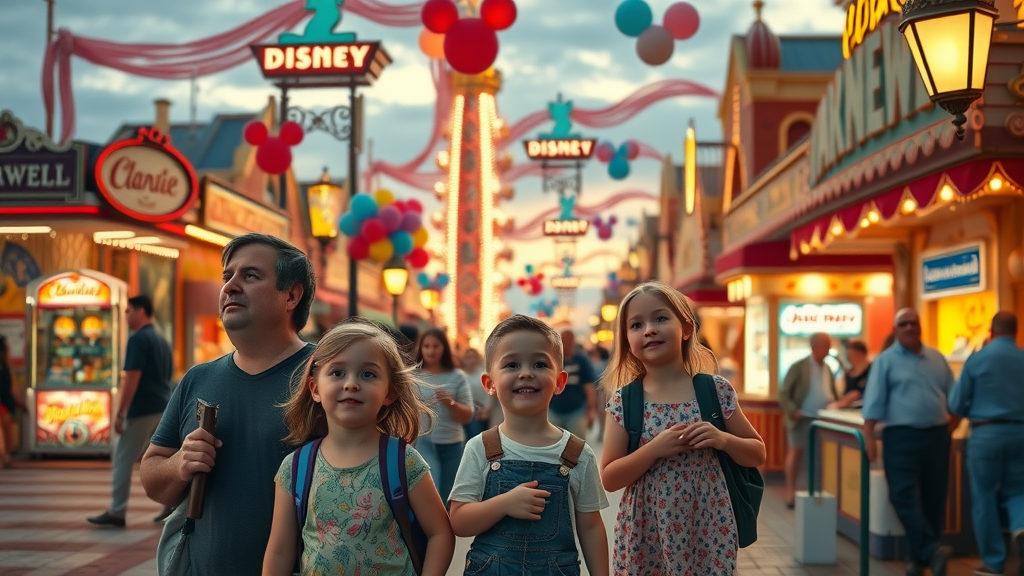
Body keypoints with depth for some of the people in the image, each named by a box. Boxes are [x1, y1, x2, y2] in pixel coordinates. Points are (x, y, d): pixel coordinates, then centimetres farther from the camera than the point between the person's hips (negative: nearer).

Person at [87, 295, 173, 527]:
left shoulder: (138, 339, -12)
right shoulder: (162, 341, 16)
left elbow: (132, 379, -19)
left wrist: (120, 414, -17)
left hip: (143, 411, -9)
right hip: (164, 408, 9)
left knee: (123, 460, -3)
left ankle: (116, 513, -2)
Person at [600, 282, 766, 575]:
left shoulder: (716, 391, -2)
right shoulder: (624, 401, -4)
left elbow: (758, 454, 6)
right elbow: (609, 479, -6)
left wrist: (723, 439, -13)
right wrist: (654, 449, -19)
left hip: (707, 530, 0)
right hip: (644, 534, 0)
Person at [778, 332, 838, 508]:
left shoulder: (828, 370, 11)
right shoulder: (799, 367, -4)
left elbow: (832, 395, 19)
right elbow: (784, 394, -6)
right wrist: (793, 411, -19)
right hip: (802, 419, -4)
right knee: (795, 452, -2)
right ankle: (790, 492, 3)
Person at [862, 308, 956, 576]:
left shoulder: (937, 359, 14)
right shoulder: (886, 360, 1)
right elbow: (874, 402, -5)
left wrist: (954, 419, 6)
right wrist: (869, 437, -13)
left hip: (937, 435, 4)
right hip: (901, 436, -4)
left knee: (934, 497, 4)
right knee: (905, 496, -14)